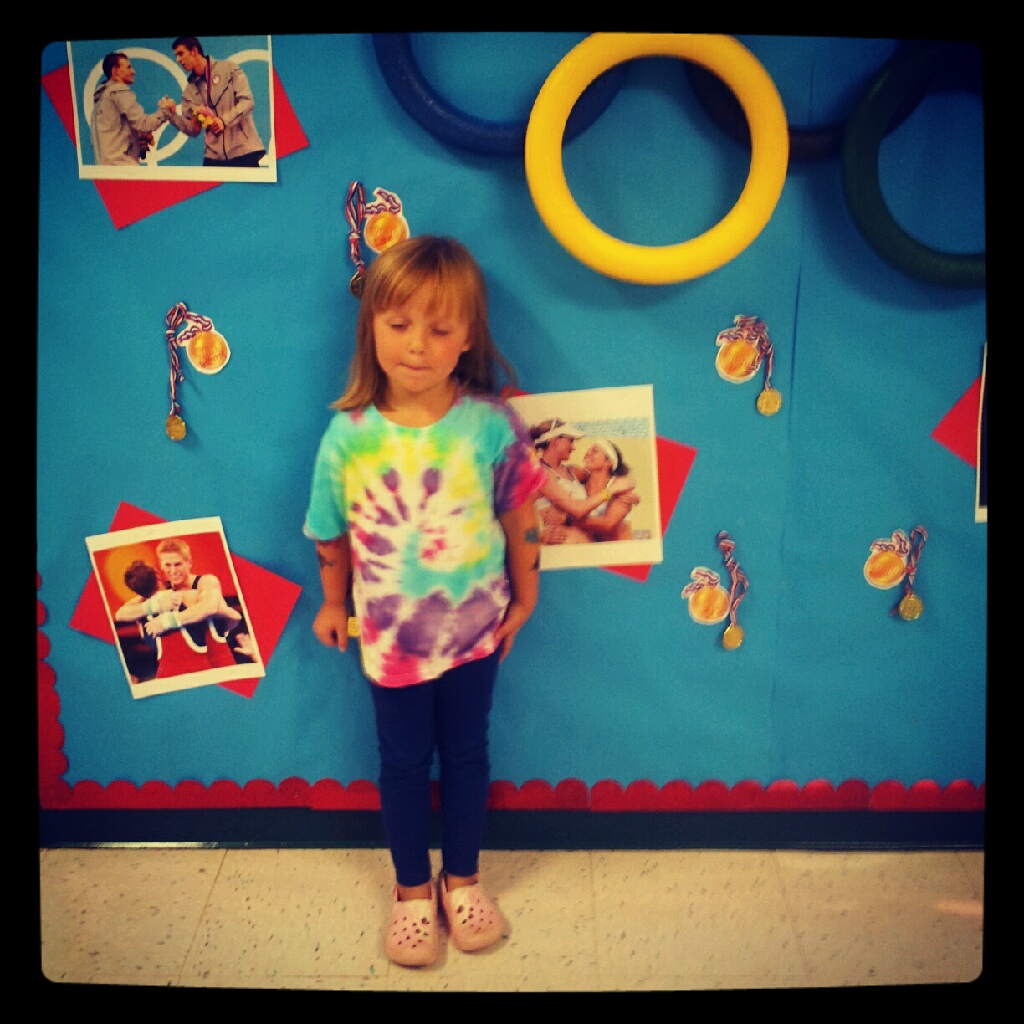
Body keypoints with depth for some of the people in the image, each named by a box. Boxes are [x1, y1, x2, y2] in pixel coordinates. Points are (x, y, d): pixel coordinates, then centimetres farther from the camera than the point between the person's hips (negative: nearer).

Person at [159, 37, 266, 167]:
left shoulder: (229, 68, 2)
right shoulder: (190, 90, 14)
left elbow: (247, 102, -7)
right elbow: (193, 130, 10)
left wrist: (224, 120, -19)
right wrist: (172, 114, -6)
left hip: (244, 152, -4)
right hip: (214, 156, 5)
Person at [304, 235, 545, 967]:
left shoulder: (492, 424, -17)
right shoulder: (348, 435, -16)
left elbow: (519, 515, -4)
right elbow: (331, 534, -2)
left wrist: (524, 599, 5)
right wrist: (333, 605, 10)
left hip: (474, 631, 1)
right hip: (390, 639, 0)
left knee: (466, 755, 19)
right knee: (404, 764, 18)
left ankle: (461, 879, 43)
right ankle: (412, 891, 40)